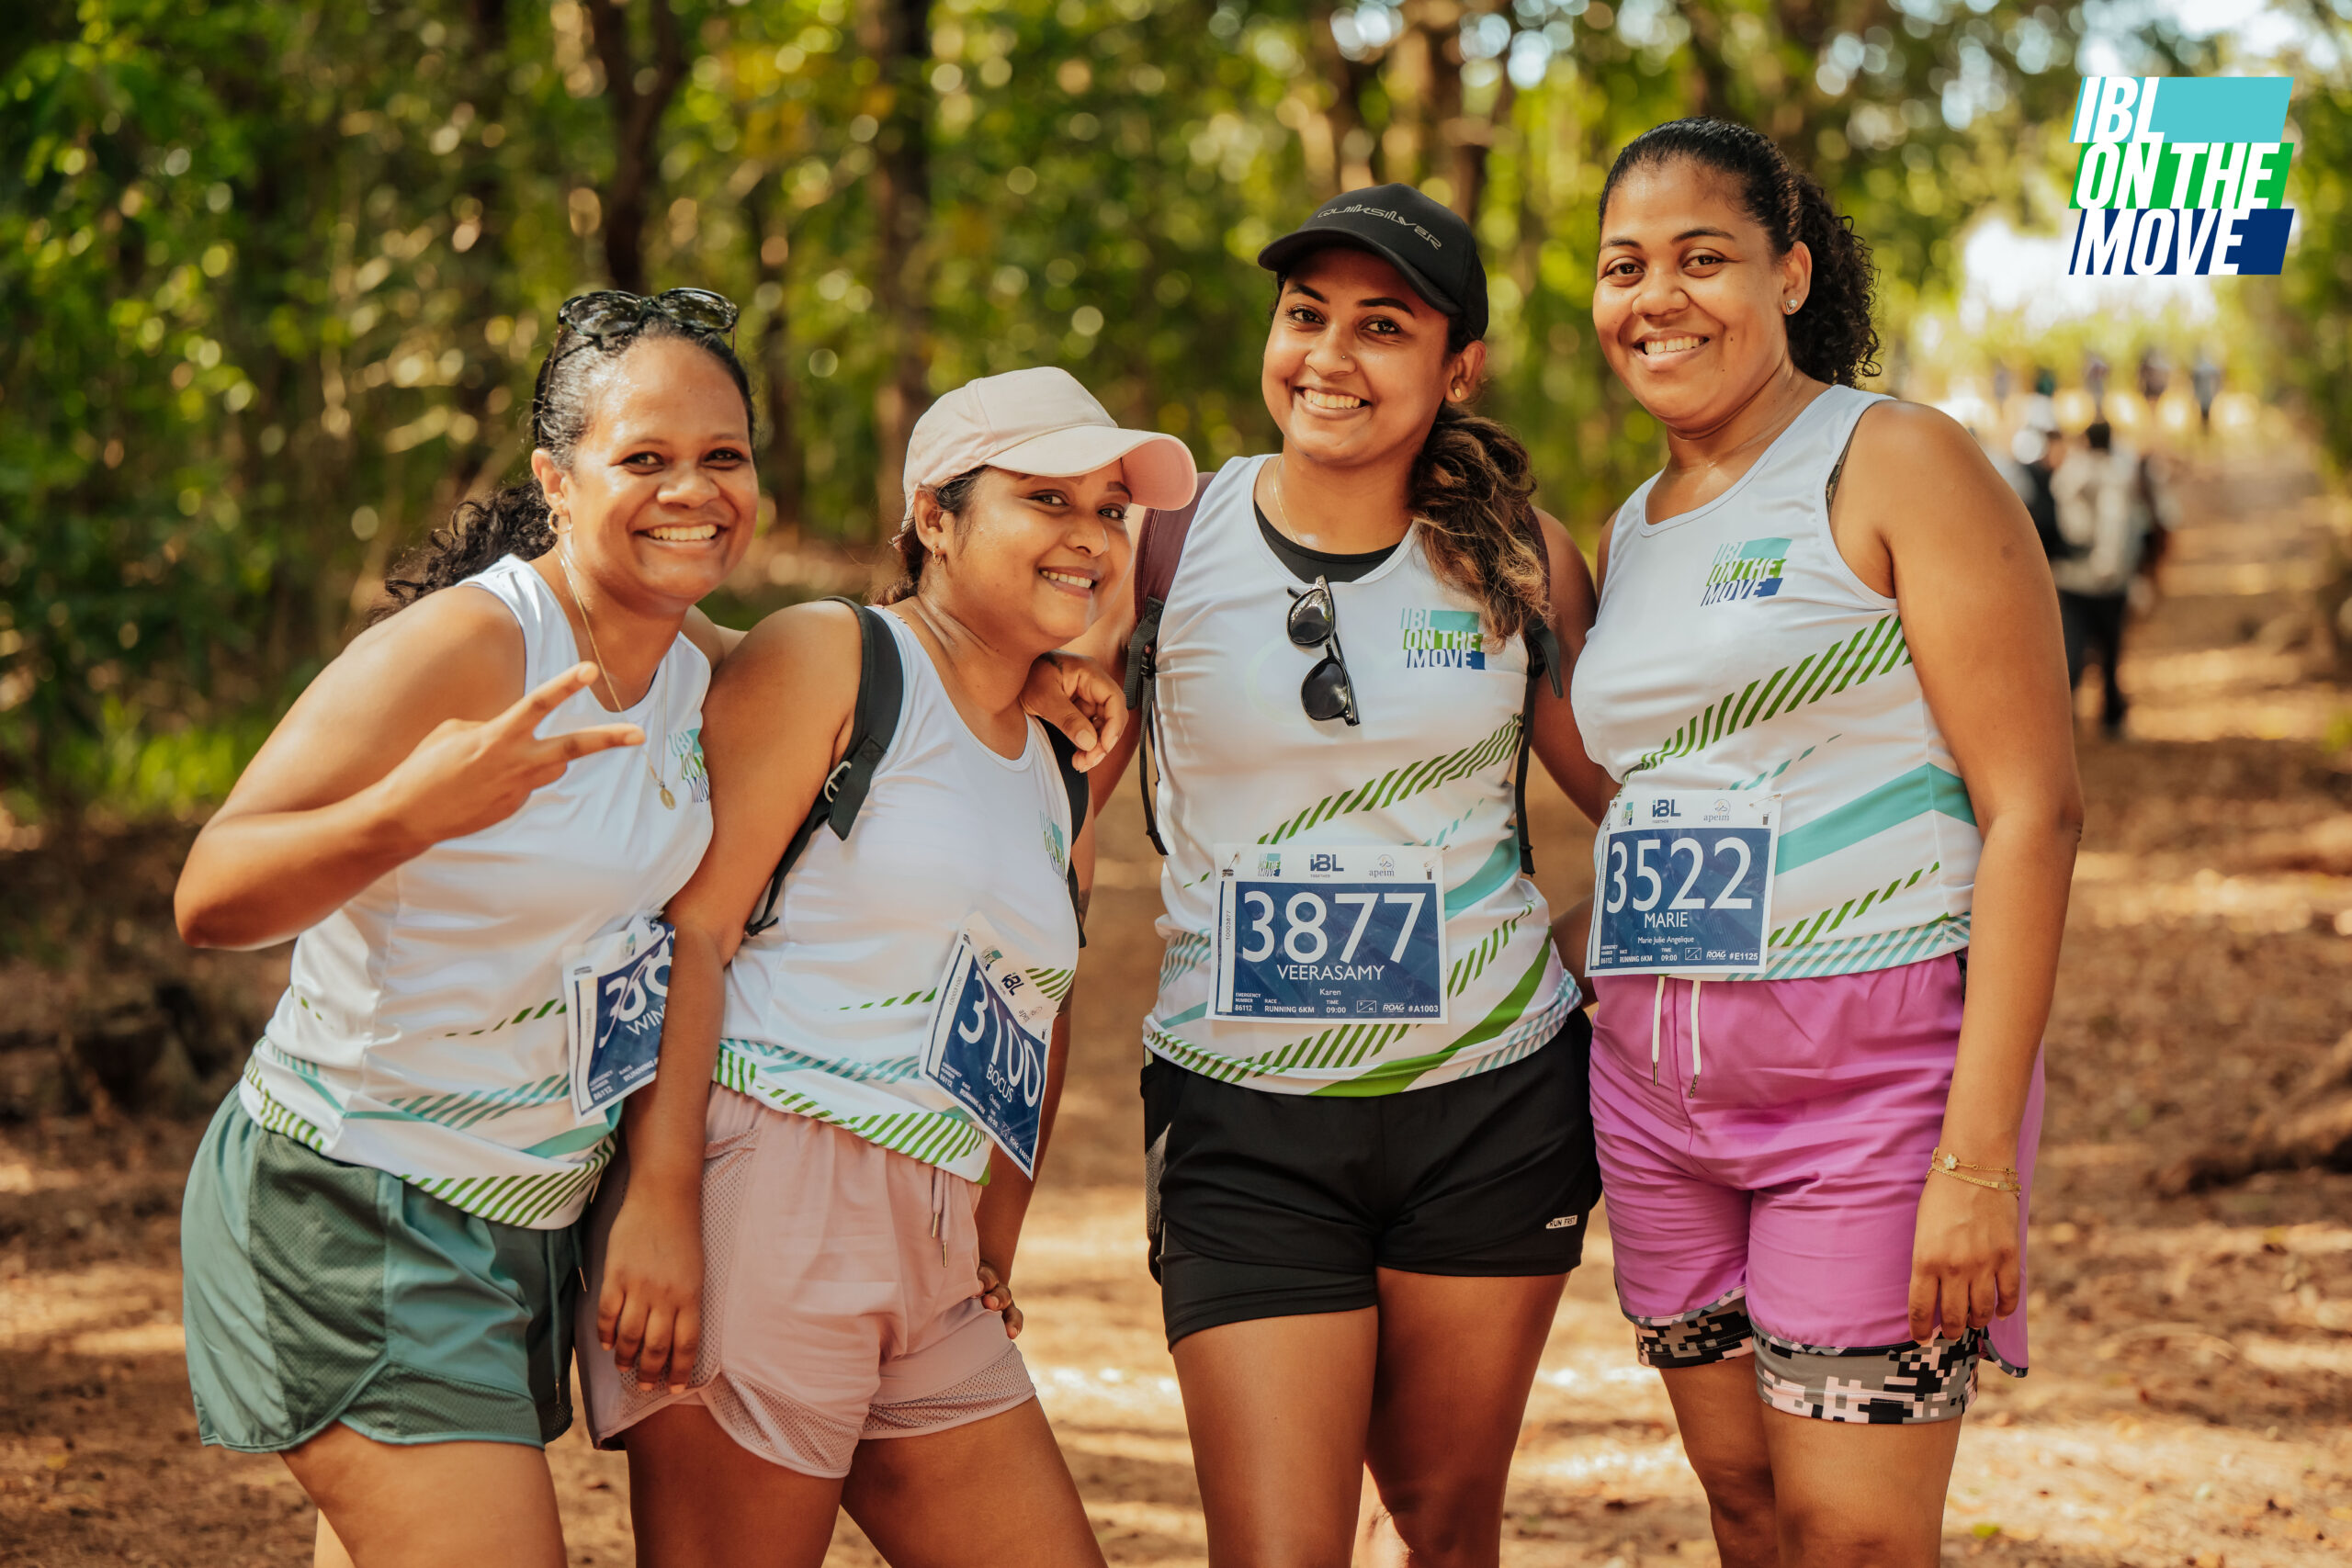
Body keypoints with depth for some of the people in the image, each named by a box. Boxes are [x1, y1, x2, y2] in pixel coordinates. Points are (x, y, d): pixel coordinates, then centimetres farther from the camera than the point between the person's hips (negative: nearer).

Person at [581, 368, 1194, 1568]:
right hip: (759, 1195, -8)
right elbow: (688, 927, -11)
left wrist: (990, 1256, 19)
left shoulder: (1062, 769, 21)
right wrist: (658, 1197, -20)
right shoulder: (826, 661, -1)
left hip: (928, 1267, 8)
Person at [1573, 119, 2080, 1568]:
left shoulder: (1899, 467, -7)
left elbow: (2036, 807, -13)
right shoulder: (1634, 530, 15)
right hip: (1658, 1072, 7)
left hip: (1878, 1055, -7)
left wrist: (1978, 1150, -19)